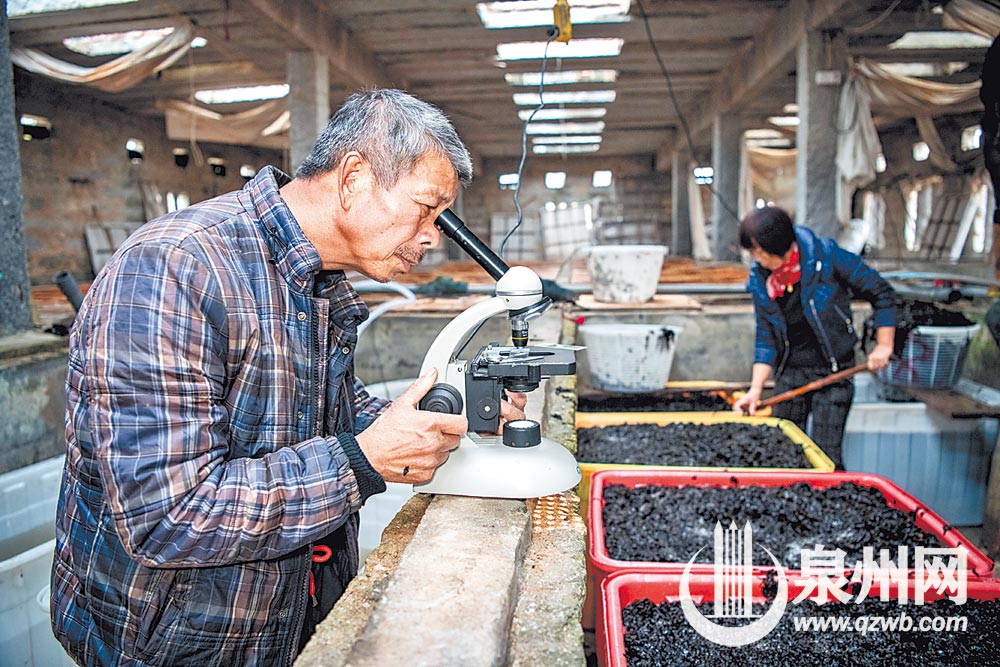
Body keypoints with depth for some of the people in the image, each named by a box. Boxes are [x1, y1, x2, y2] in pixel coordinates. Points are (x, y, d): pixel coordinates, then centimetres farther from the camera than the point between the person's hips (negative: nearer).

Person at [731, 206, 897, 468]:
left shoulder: (826, 255, -13)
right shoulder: (760, 279, -2)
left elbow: (881, 293, -4)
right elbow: (766, 339, 2)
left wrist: (884, 346, -6)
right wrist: (756, 389, -6)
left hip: (833, 371, -4)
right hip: (790, 370, 4)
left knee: (825, 455, -6)